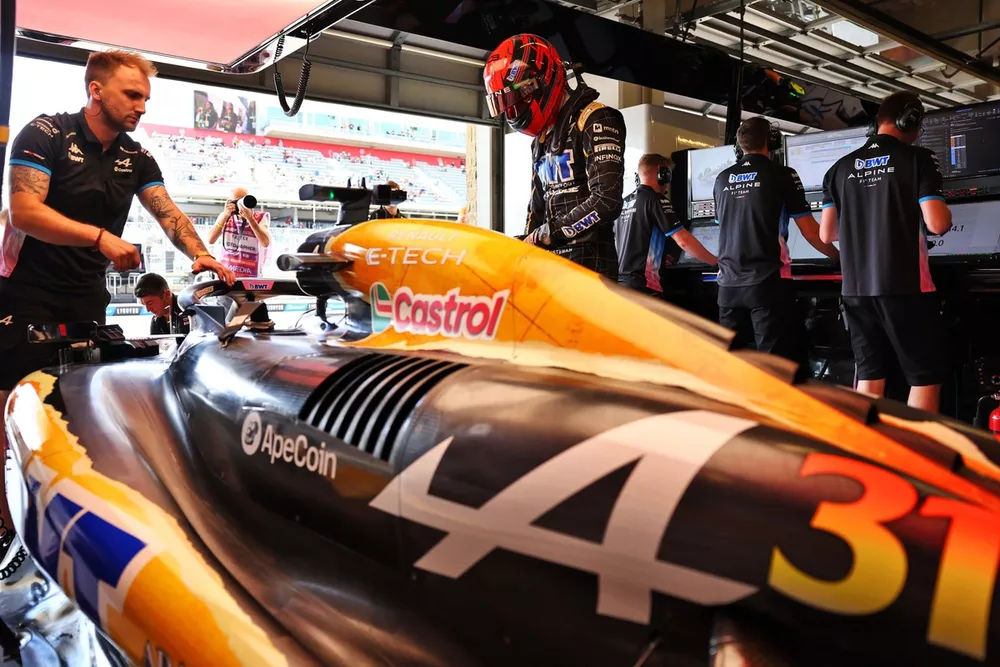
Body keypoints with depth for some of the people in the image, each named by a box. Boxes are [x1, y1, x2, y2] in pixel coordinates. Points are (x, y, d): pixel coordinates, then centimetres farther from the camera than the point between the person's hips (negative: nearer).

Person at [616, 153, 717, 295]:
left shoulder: (624, 203, 16)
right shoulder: (655, 199, -7)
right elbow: (683, 241, -14)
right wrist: (717, 262, -4)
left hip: (620, 282, 8)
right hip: (642, 286, -8)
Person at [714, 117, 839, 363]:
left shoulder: (722, 180, 10)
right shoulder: (782, 175, -2)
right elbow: (810, 232, -1)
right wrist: (840, 256, 14)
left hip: (729, 283, 5)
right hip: (768, 281, -5)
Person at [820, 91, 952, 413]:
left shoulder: (841, 167, 9)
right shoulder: (917, 158, -4)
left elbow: (826, 233, 9)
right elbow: (937, 224, -12)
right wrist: (946, 213, 11)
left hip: (856, 288, 5)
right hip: (906, 286, -5)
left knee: (869, 374, 12)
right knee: (927, 374, 5)